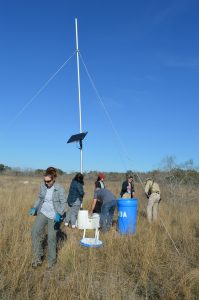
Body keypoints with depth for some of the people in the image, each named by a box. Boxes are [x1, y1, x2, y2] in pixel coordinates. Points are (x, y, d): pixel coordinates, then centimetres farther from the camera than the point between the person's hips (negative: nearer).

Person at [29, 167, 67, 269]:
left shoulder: (59, 188, -14)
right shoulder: (42, 186, -2)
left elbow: (63, 203, -11)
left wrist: (59, 214, -25)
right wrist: (34, 208, -1)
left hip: (54, 216, -4)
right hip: (43, 213, 4)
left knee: (51, 238, 3)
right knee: (35, 231, -15)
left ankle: (52, 261, 23)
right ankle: (38, 258, -2)